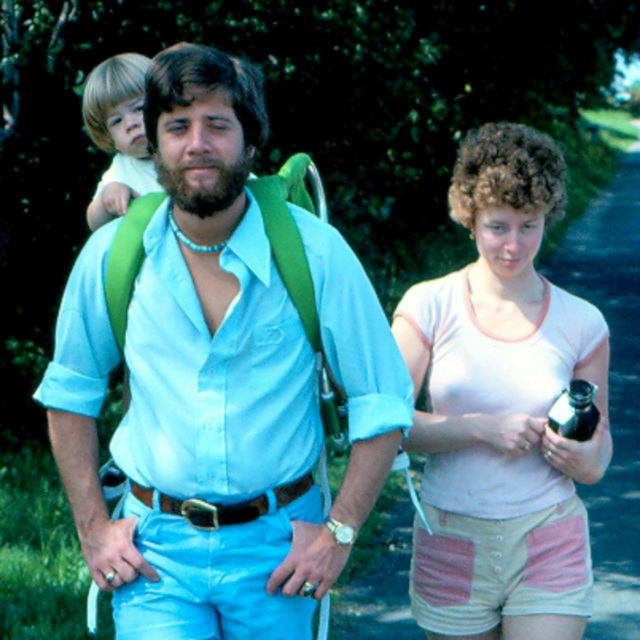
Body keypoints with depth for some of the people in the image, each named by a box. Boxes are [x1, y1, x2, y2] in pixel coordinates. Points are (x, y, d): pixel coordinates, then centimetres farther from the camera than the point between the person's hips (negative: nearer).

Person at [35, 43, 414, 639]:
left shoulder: (316, 252, -9)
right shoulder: (110, 256, -4)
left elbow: (384, 404, -2)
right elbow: (69, 392, 10)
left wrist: (339, 532, -8)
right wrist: (93, 528, 4)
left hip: (276, 546, 0)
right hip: (155, 548, 0)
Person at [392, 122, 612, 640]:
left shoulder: (581, 323, 1)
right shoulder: (429, 306, -3)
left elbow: (599, 438, 9)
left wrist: (586, 460, -14)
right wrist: (482, 428, -18)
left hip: (549, 549, 0)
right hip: (452, 544, 0)